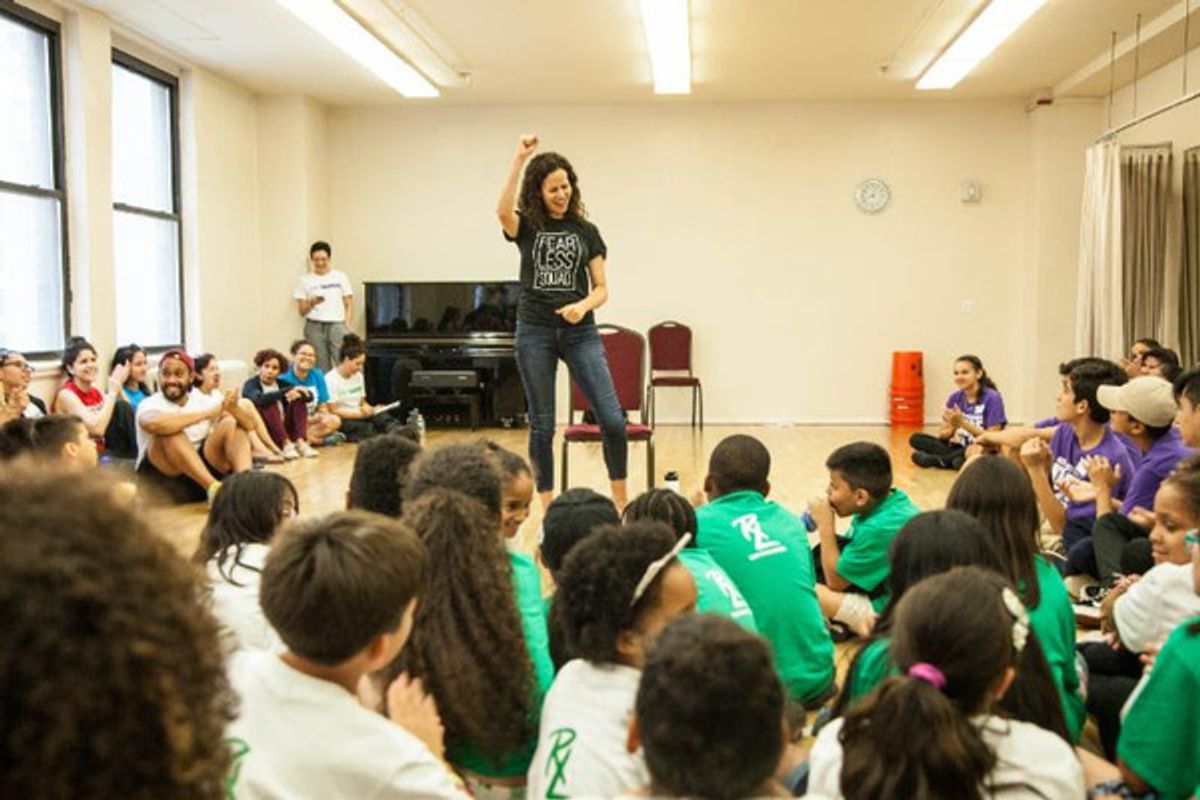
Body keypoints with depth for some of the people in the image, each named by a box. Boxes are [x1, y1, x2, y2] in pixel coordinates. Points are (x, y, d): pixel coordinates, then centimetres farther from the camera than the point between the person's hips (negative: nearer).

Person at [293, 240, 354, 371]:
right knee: (321, 367, -2)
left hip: (337, 325, 0)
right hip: (314, 327, 0)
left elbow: (349, 305, 9)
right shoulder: (305, 280, 7)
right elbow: (302, 311, 8)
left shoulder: (340, 277, 7)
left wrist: (348, 327, -4)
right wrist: (311, 303, -13)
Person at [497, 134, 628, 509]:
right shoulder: (526, 227, 3)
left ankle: (621, 501, 9)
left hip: (581, 332, 1)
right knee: (542, 425, 5)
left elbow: (601, 289, 6)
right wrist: (520, 159, -24)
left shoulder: (586, 231, 8)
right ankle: (547, 506, 17)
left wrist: (583, 306, -15)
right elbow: (503, 210, -22)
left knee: (613, 419, -8)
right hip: (535, 333, -1)